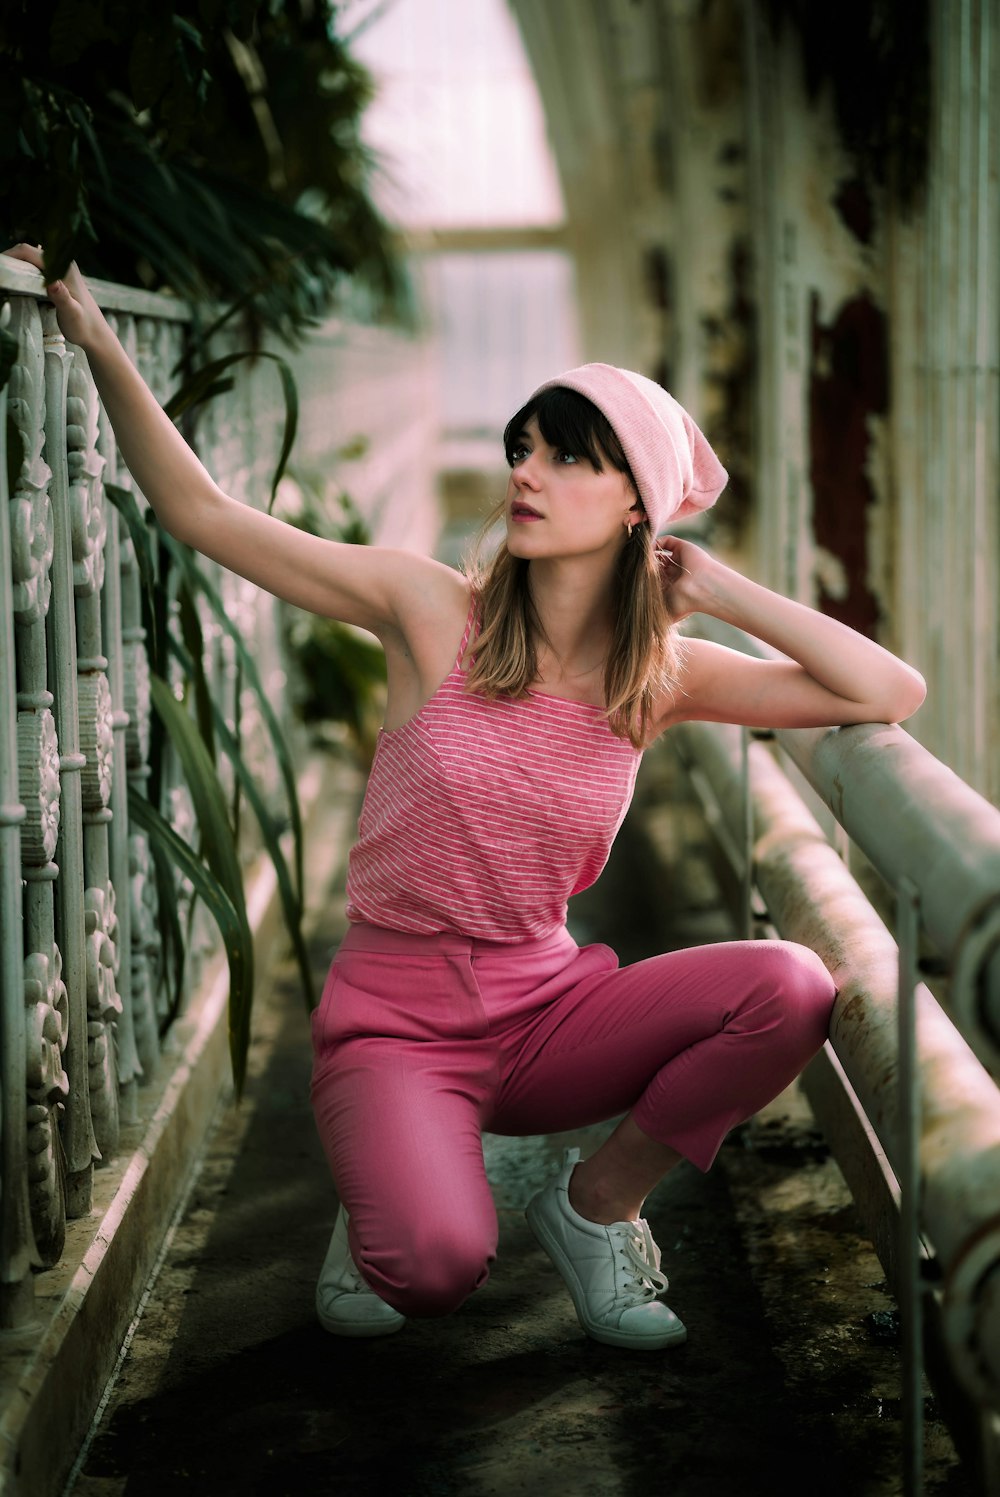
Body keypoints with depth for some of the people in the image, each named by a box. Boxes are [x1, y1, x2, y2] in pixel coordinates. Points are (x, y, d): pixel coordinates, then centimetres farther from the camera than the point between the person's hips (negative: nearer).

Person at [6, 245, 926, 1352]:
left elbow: (893, 693, -4)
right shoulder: (432, 612, -8)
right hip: (395, 1021, -3)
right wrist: (100, 346, -19)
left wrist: (719, 592, -6)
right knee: (438, 1264, -32)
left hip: (546, 1010, 3)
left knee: (791, 988, -22)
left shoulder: (663, 674, -1)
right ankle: (382, 1216, 10)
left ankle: (598, 1201, 4)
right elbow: (200, 514, -9)